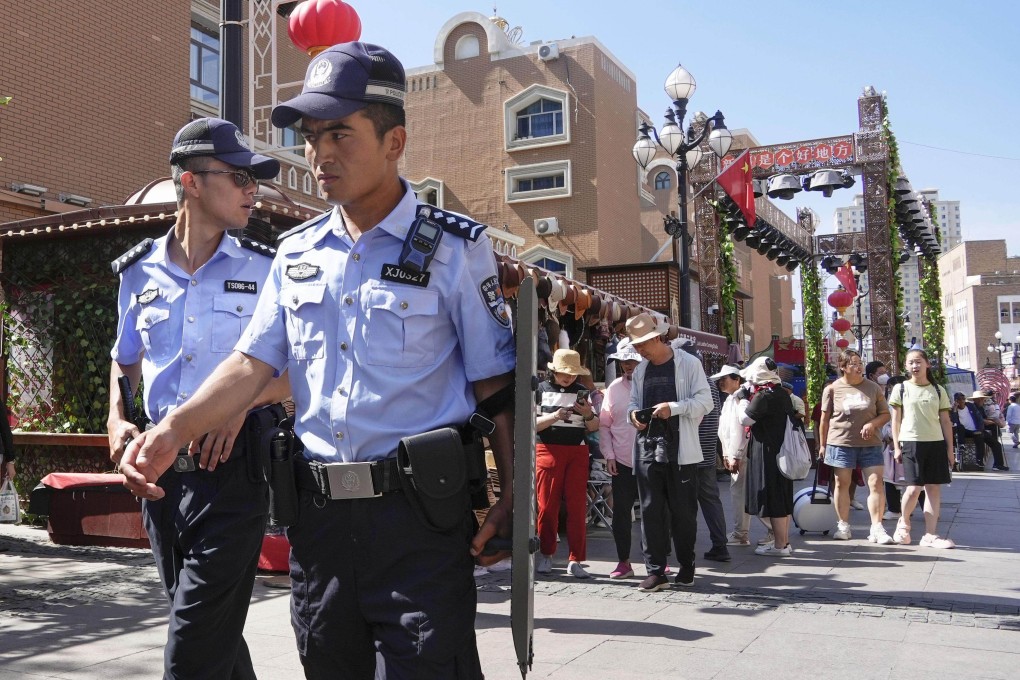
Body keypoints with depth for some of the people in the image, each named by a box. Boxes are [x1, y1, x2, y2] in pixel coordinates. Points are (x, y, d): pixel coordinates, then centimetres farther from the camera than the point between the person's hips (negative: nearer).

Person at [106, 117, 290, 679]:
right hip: (160, 464, 4)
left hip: (233, 465, -4)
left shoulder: (264, 270, -3)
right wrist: (116, 418, 6)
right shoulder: (139, 272, 7)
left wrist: (241, 403, -16)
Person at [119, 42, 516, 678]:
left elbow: (496, 387, -4)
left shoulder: (454, 247, -4)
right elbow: (253, 363, 8)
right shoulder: (297, 253, 11)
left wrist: (510, 501, -9)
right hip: (319, 511, 6)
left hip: (418, 513, -5)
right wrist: (172, 430, -6)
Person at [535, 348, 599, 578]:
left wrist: (589, 415, -9)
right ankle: (546, 555, 15)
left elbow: (594, 427, 13)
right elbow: (533, 425, 0)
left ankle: (575, 560, 2)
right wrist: (554, 416, -17)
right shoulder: (541, 390, 5)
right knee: (547, 506, 0)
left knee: (578, 507, -2)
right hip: (548, 450, -2)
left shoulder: (581, 392, 12)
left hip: (577, 452, 2)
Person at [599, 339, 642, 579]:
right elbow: (604, 425, 10)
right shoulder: (614, 388, 7)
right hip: (623, 461, 2)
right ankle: (624, 561, 16)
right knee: (620, 512, 3)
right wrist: (609, 454, 2)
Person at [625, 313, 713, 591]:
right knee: (650, 510, 1)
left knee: (682, 511, 4)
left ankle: (686, 567, 20)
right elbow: (633, 400, 23)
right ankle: (655, 570, 6)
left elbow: (705, 401, -6)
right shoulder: (641, 370, 15)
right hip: (648, 447, 5)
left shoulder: (688, 364, -2)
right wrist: (634, 413, 0)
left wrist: (673, 408, -19)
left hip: (680, 449, -4)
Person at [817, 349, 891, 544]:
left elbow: (885, 414, 9)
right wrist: (823, 445, 6)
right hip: (841, 443, -1)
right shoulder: (832, 389, 1)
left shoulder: (873, 387, 5)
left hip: (870, 444, 1)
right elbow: (824, 420, 5)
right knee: (842, 484, 6)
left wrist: (873, 423, -11)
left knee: (876, 483, -6)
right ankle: (843, 526, 17)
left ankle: (877, 528, 0)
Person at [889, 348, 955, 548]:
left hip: (936, 443, 3)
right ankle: (903, 523, 18)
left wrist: (950, 449, 5)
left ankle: (930, 535, 6)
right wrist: (896, 447, -2)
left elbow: (945, 422, 10)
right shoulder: (901, 389, 4)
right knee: (914, 488, -8)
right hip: (911, 443, -2)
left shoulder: (938, 391, 9)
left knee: (934, 488, 1)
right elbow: (896, 420, 4)